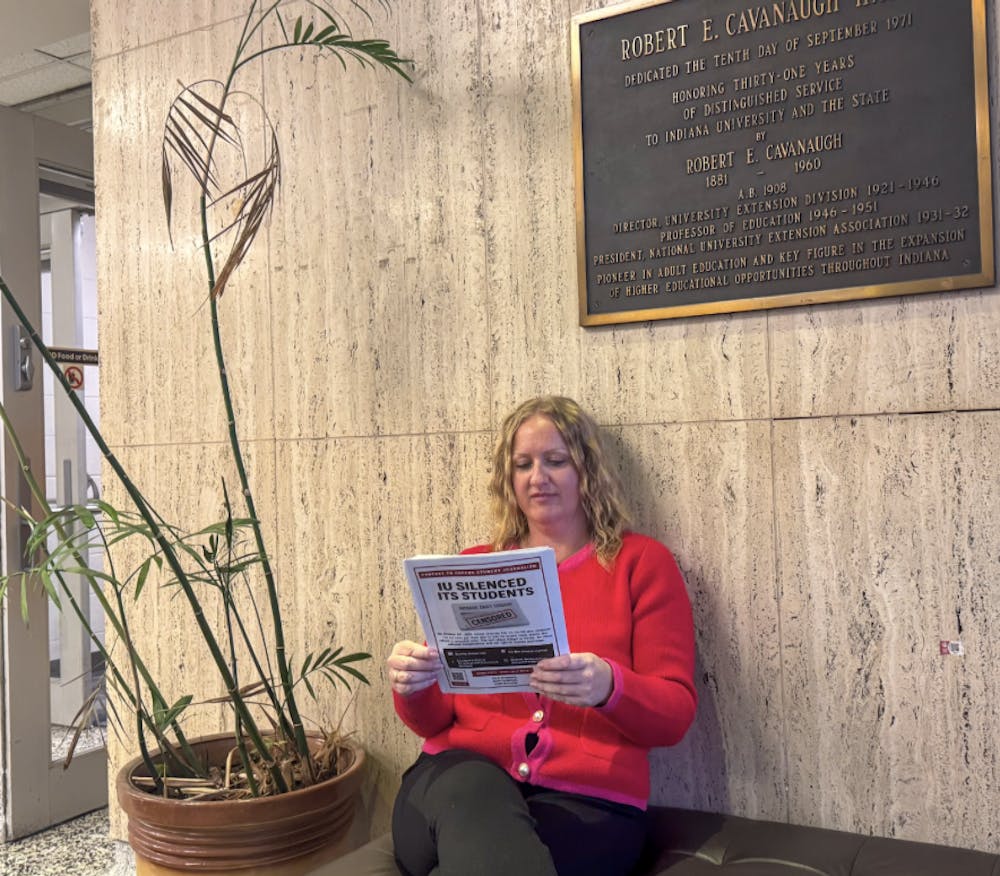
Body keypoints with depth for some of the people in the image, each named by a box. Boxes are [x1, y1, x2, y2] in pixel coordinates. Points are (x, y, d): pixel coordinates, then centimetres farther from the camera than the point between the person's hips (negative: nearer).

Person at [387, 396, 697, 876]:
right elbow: (436, 719, 13)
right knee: (473, 796, -35)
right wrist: (413, 687, -11)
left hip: (588, 800, -2)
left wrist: (608, 686, -22)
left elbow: (675, 714, 0)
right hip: (462, 777, 2)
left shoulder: (642, 561, 6)